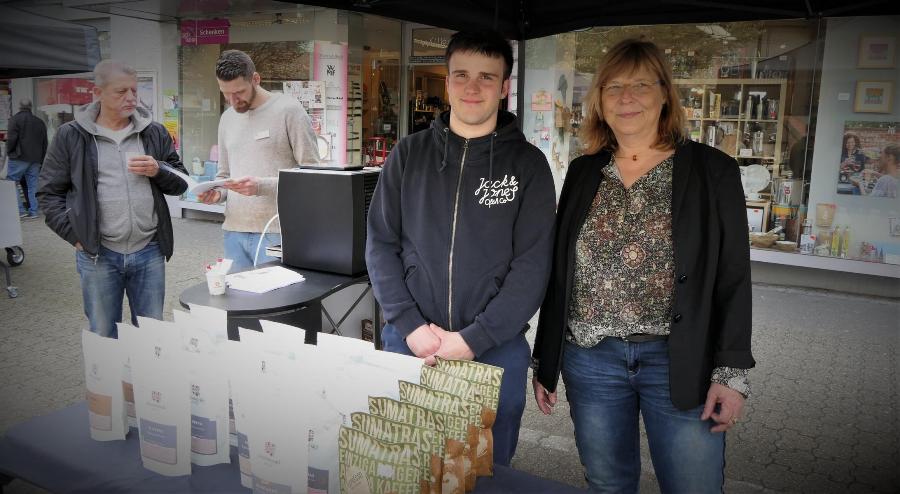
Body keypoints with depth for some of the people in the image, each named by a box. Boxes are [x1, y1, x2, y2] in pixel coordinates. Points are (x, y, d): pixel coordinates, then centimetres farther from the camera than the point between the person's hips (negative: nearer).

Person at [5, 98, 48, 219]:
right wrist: (40, 160, 18)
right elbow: (45, 144, 15)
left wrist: (9, 152, 4)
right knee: (32, 185, 7)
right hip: (35, 159, 5)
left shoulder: (15, 119, -4)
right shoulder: (40, 122, 14)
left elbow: (11, 138, -12)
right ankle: (33, 211, 5)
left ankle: (19, 210, -6)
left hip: (19, 158, -5)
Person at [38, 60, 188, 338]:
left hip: (149, 252, 2)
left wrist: (158, 171, -11)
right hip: (98, 255, -1)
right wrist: (76, 235, -6)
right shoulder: (71, 136, 0)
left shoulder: (155, 133, 6)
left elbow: (181, 183, 10)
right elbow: (49, 193, 4)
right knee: (104, 338, 10)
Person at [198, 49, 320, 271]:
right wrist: (217, 193, 0)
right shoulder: (227, 118, 15)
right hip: (234, 231, 6)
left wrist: (261, 186, -18)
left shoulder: (289, 110, -5)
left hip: (276, 232, -5)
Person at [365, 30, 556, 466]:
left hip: (496, 350, -1)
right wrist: (410, 326, -10)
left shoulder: (527, 164, -2)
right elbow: (380, 244, 1)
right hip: (408, 344, 2)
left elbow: (532, 264, -7)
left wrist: (474, 339, -15)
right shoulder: (409, 154, 4)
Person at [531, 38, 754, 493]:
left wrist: (731, 372, -8)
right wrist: (545, 360, 10)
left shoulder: (712, 170, -2)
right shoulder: (583, 173, 7)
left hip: (681, 363, -2)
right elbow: (558, 273, 9)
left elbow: (733, 278, -2)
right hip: (589, 359, 3)